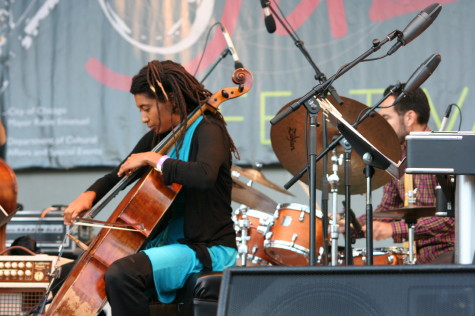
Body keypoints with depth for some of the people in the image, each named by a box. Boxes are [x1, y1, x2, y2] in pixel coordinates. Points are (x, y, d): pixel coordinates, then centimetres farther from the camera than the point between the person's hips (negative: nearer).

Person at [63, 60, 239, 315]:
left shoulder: (207, 131, -12)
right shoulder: (157, 137, 11)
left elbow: (204, 176, -35)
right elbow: (118, 176, 21)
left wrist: (153, 159, -22)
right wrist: (90, 195, -1)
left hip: (207, 250, -9)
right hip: (166, 242, 10)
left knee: (121, 273, -34)